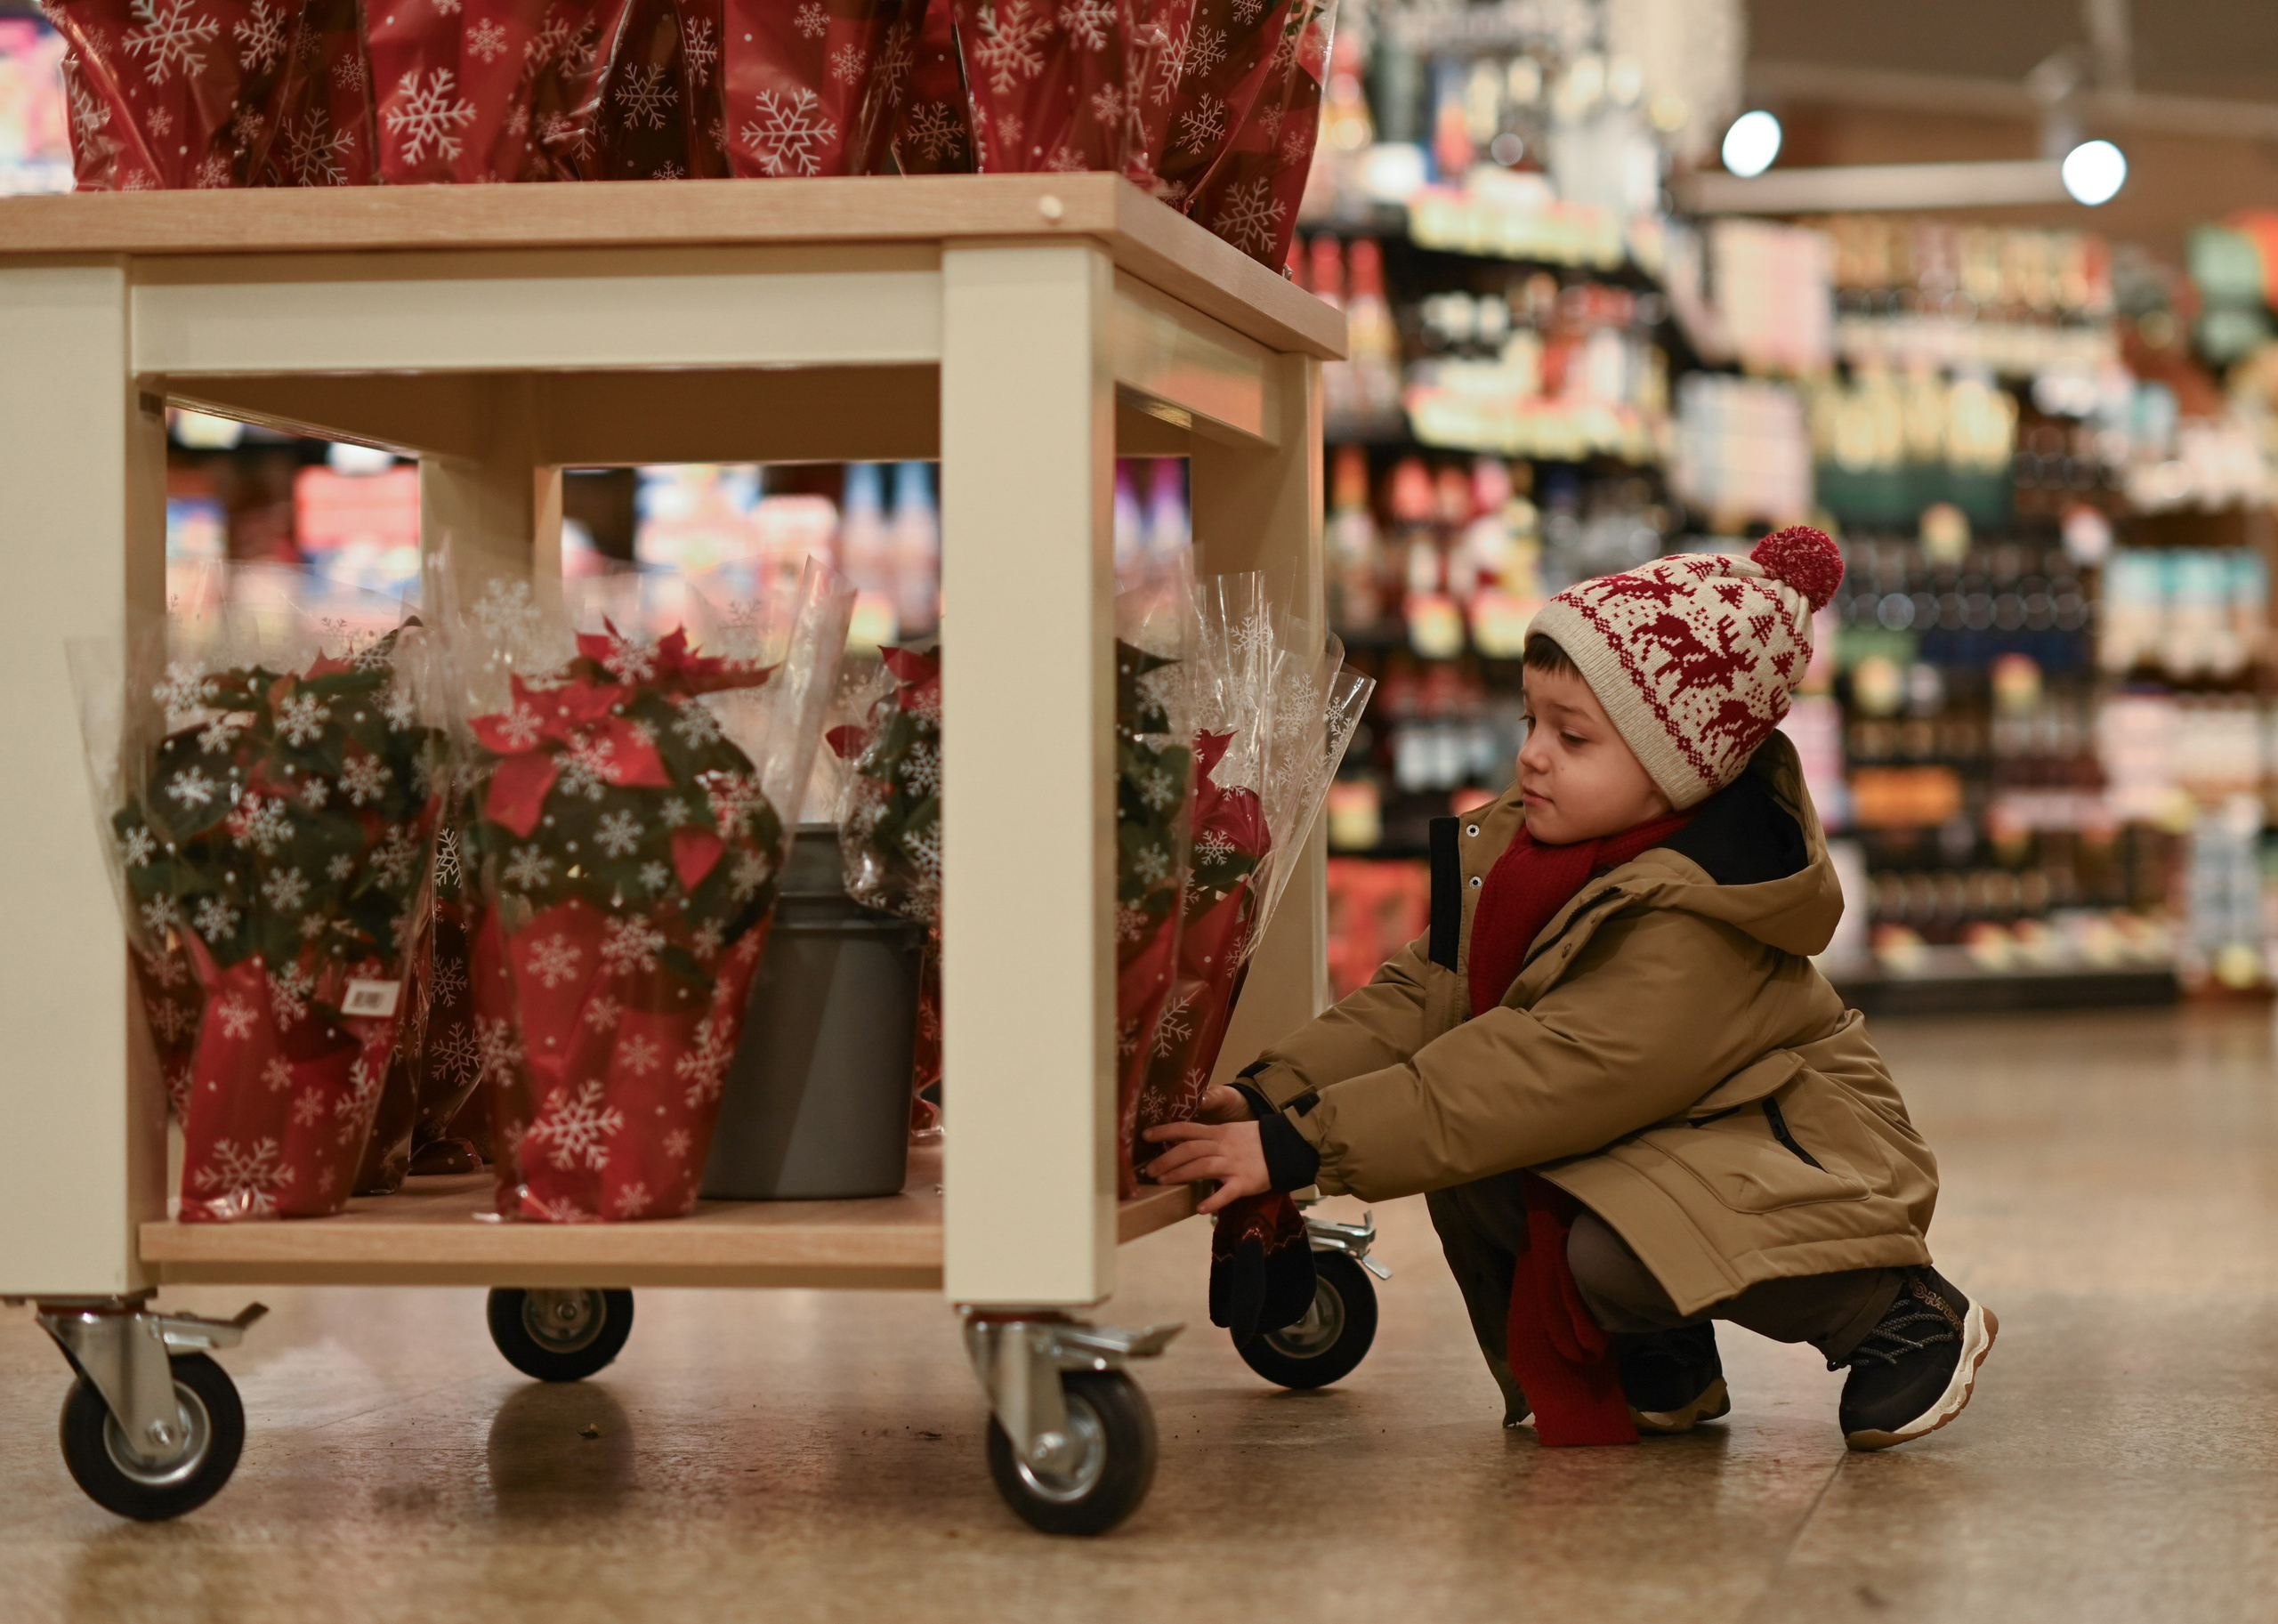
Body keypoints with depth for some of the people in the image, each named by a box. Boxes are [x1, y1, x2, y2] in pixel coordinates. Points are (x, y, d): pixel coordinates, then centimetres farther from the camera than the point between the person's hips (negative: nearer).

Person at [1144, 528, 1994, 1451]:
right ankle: (1658, 1373, 4)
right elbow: (1422, 997, -3)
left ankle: (1892, 1311, -9)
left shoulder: (1696, 931, -30)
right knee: (1467, 1177, -16)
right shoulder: (1521, 847, -3)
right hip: (1636, 1150, 8)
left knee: (1609, 1252, -34)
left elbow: (1544, 1077, -35)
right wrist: (1271, 1097, -19)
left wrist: (1303, 1146, -37)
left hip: (1780, 1164, -8)